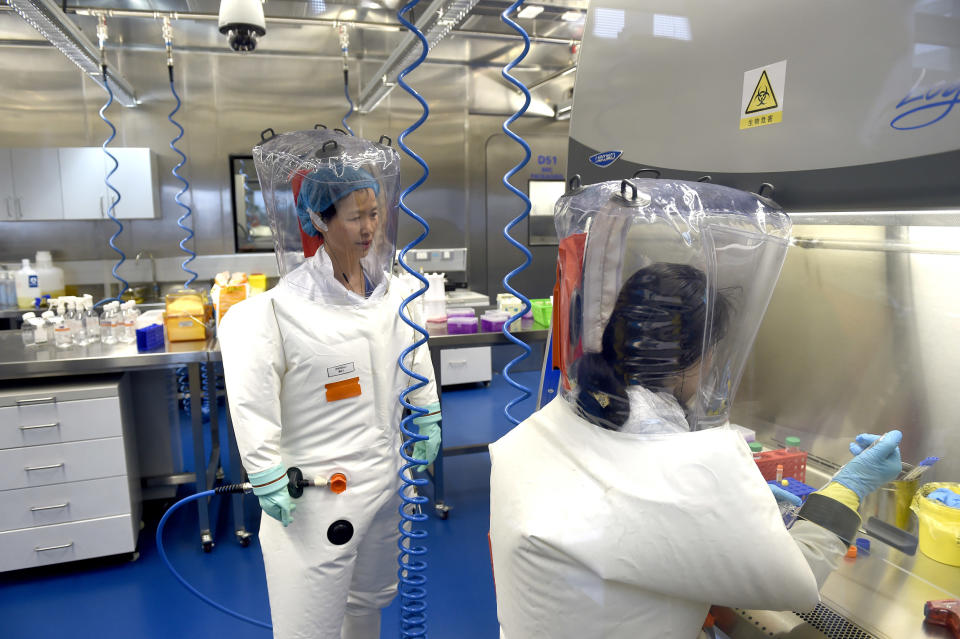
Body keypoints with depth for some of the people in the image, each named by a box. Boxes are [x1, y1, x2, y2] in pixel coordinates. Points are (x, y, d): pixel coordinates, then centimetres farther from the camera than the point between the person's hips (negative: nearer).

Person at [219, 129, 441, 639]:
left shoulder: (393, 292, -1)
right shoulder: (284, 306, -20)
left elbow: (417, 363, 13)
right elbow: (252, 403, -18)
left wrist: (427, 425, 14)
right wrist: (268, 480, -15)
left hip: (386, 476, 6)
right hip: (317, 486, -6)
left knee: (372, 598, 26)